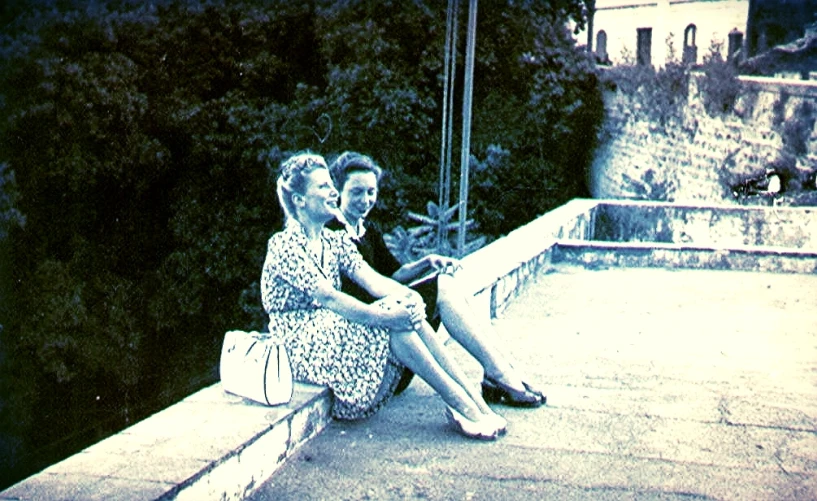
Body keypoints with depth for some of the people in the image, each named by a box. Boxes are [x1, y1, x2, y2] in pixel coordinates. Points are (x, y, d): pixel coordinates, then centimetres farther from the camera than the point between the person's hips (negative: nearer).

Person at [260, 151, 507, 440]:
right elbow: (328, 297, -25)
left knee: (408, 309, -19)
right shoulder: (285, 245, -13)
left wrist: (405, 295, -25)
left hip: (333, 333, 7)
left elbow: (372, 280, -3)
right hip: (301, 347, -7)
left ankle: (477, 403, -24)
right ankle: (467, 409, -25)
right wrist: (385, 316, -34)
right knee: (398, 319, -26)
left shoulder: (335, 242, 12)